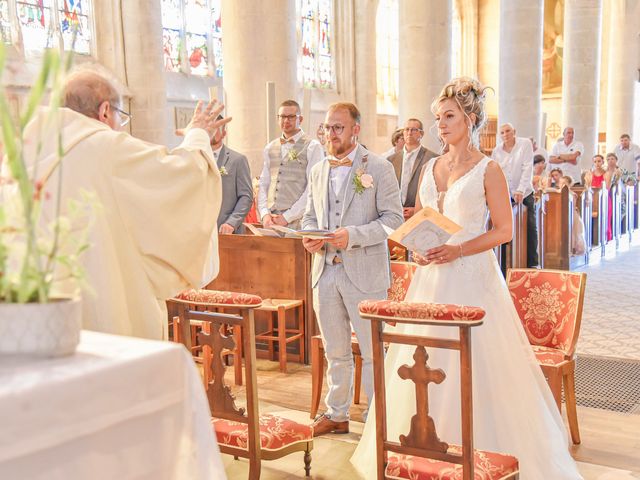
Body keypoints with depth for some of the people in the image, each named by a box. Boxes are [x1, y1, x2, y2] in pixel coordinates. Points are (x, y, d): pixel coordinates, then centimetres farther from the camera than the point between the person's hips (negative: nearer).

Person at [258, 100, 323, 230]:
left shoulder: (312, 147, -1)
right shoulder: (270, 148, 15)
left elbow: (313, 189, -9)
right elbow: (263, 184, 13)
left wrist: (287, 217, -13)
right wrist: (265, 214, -2)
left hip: (297, 220, -4)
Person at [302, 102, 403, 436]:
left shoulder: (379, 168, -5)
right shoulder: (318, 171, 13)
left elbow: (394, 218, -9)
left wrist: (353, 235, -21)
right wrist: (309, 236, -3)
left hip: (364, 273, -5)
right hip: (325, 271, 5)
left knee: (373, 351, 3)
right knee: (335, 352, 16)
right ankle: (337, 414, 29)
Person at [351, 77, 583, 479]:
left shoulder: (488, 170, -5)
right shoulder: (431, 168, 12)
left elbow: (504, 230, -7)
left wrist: (457, 250, -18)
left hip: (472, 276, -6)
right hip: (432, 277, 6)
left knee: (476, 364, -2)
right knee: (428, 363, 9)